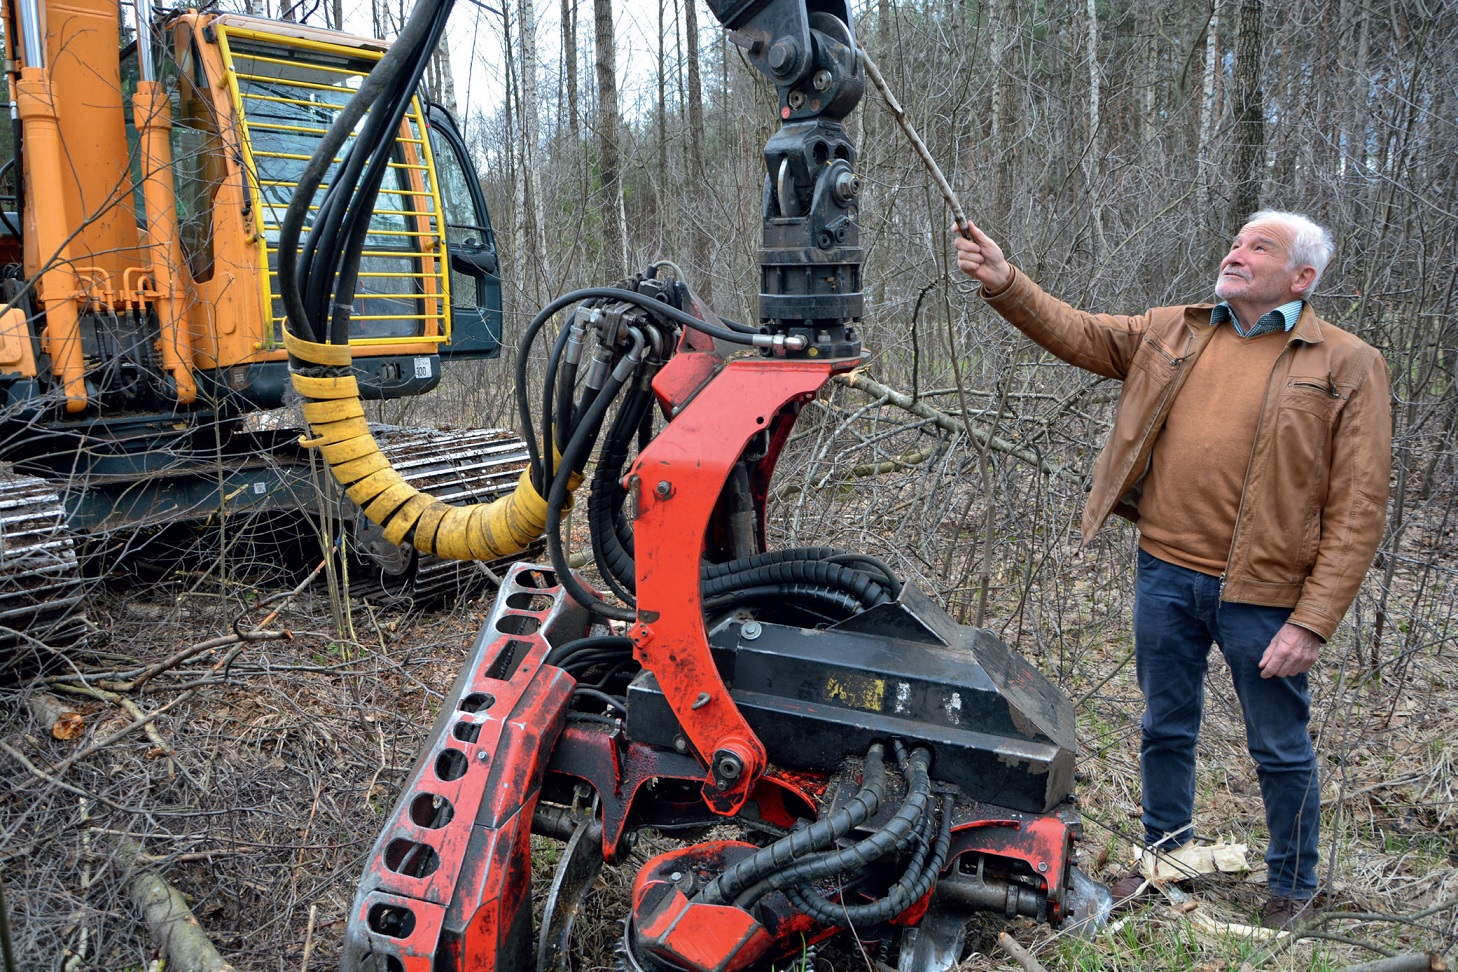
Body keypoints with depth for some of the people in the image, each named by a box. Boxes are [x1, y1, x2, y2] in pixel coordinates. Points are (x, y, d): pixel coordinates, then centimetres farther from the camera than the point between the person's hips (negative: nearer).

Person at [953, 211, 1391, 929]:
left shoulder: (1348, 366, -7)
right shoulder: (1172, 333, 7)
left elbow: (1359, 509, -11)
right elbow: (1073, 332, 8)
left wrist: (1314, 622, -16)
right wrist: (1005, 284, -10)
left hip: (1262, 594, -4)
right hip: (1166, 575, 4)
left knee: (1281, 751, 13)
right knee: (1164, 732, 19)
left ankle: (1292, 889, 37)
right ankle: (1167, 857, 41)